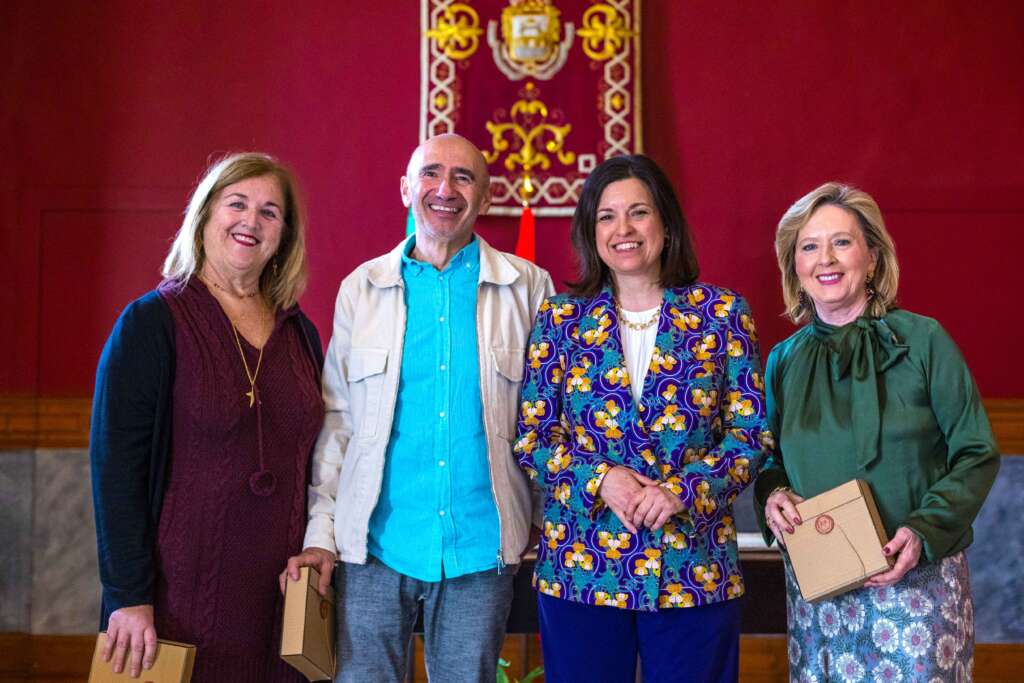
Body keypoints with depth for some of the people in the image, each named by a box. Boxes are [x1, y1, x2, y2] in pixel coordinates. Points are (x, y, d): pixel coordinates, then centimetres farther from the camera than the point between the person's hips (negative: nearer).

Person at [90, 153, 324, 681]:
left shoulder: (301, 334, 8)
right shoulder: (151, 323, -7)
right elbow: (115, 465, -11)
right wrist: (128, 596, -15)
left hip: (280, 593, 5)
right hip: (185, 589, -4)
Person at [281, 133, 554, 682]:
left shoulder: (528, 288, 2)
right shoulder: (361, 289, 5)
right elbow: (335, 419, 5)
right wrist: (321, 531, -1)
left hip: (480, 548, 0)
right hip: (375, 541, 1)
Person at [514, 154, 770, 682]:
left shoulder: (722, 313, 1)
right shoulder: (560, 317, 3)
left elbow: (751, 433, 0)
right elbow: (531, 436, 3)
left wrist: (684, 488, -15)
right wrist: (600, 479, -13)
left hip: (695, 570, 0)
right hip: (579, 568, 1)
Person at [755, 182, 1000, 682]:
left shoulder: (922, 340, -5)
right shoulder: (784, 360, 5)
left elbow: (977, 454, -4)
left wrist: (926, 530, -17)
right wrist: (772, 496, -8)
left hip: (917, 580, -3)